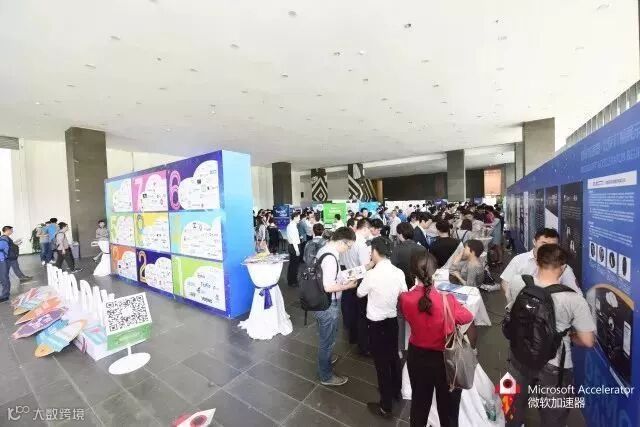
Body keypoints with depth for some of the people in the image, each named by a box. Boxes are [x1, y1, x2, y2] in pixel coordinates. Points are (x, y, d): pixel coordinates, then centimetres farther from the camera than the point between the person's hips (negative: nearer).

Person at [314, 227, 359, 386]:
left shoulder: (324, 249, 1)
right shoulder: (331, 257, -29)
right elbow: (328, 287, -31)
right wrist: (347, 285, -18)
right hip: (328, 305, -9)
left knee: (325, 337, 30)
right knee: (328, 339, 12)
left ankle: (326, 358, 54)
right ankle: (326, 376, 33)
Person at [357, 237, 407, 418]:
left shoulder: (372, 274, -25)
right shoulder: (399, 272, -11)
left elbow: (360, 293, -8)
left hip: (376, 323, -5)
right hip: (392, 320, 5)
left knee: (381, 362, 12)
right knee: (393, 356, 26)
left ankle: (385, 406, 31)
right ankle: (396, 391, 50)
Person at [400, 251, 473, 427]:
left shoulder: (405, 299, -22)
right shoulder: (447, 300, -30)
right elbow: (468, 317, -7)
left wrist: (417, 287, 7)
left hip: (417, 357, 3)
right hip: (445, 359, -2)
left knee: (419, 402, 28)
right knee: (448, 408, 25)